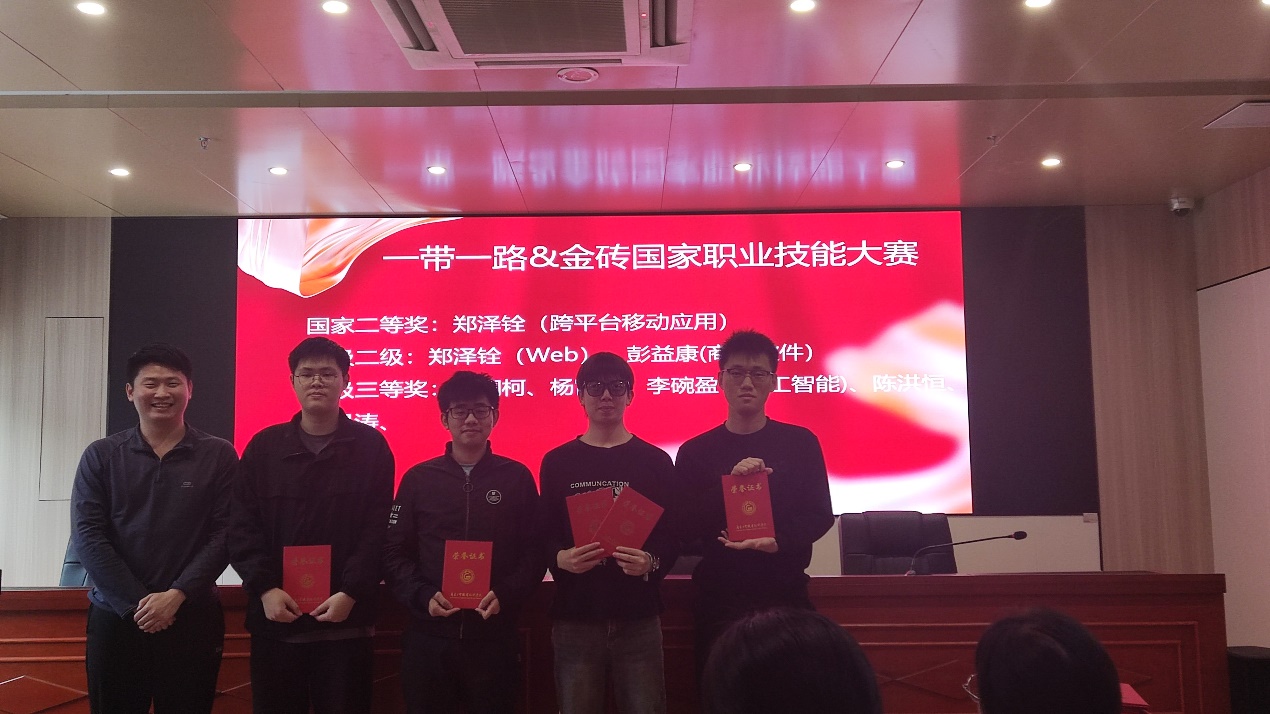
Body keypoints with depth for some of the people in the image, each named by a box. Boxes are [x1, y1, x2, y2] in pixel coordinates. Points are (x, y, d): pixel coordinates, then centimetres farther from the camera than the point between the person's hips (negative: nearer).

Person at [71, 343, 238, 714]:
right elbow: (87, 535, -2)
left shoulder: (218, 455, 2)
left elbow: (225, 534, -3)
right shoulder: (100, 456, 5)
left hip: (193, 617, -1)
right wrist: (135, 602, -10)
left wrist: (178, 594, -13)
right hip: (115, 617, 1)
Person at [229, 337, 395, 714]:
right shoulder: (264, 446, 10)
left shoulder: (370, 446, 3)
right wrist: (264, 587, -10)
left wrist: (351, 592, -13)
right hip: (275, 616, 2)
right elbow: (243, 527, 3)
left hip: (346, 618, -2)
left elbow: (377, 529, -3)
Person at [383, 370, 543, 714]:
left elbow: (535, 551, 2)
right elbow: (394, 552, 5)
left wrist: (506, 595, -12)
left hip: (495, 635, -1)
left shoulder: (517, 477, 4)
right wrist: (423, 596, -10)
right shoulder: (418, 478, 6)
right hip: (429, 634, 1)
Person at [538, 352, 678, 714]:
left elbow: (672, 535, 3)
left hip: (639, 618, 0)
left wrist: (651, 562, -17)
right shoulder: (557, 462, 8)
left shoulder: (656, 461, 6)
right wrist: (561, 558, -16)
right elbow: (544, 536, 6)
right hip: (574, 618, 1)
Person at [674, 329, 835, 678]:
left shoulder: (800, 443, 4)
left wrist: (778, 542, -17)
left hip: (786, 596, 0)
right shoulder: (694, 452, 3)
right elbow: (684, 529, -4)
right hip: (719, 599, 0)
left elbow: (821, 515, 2)